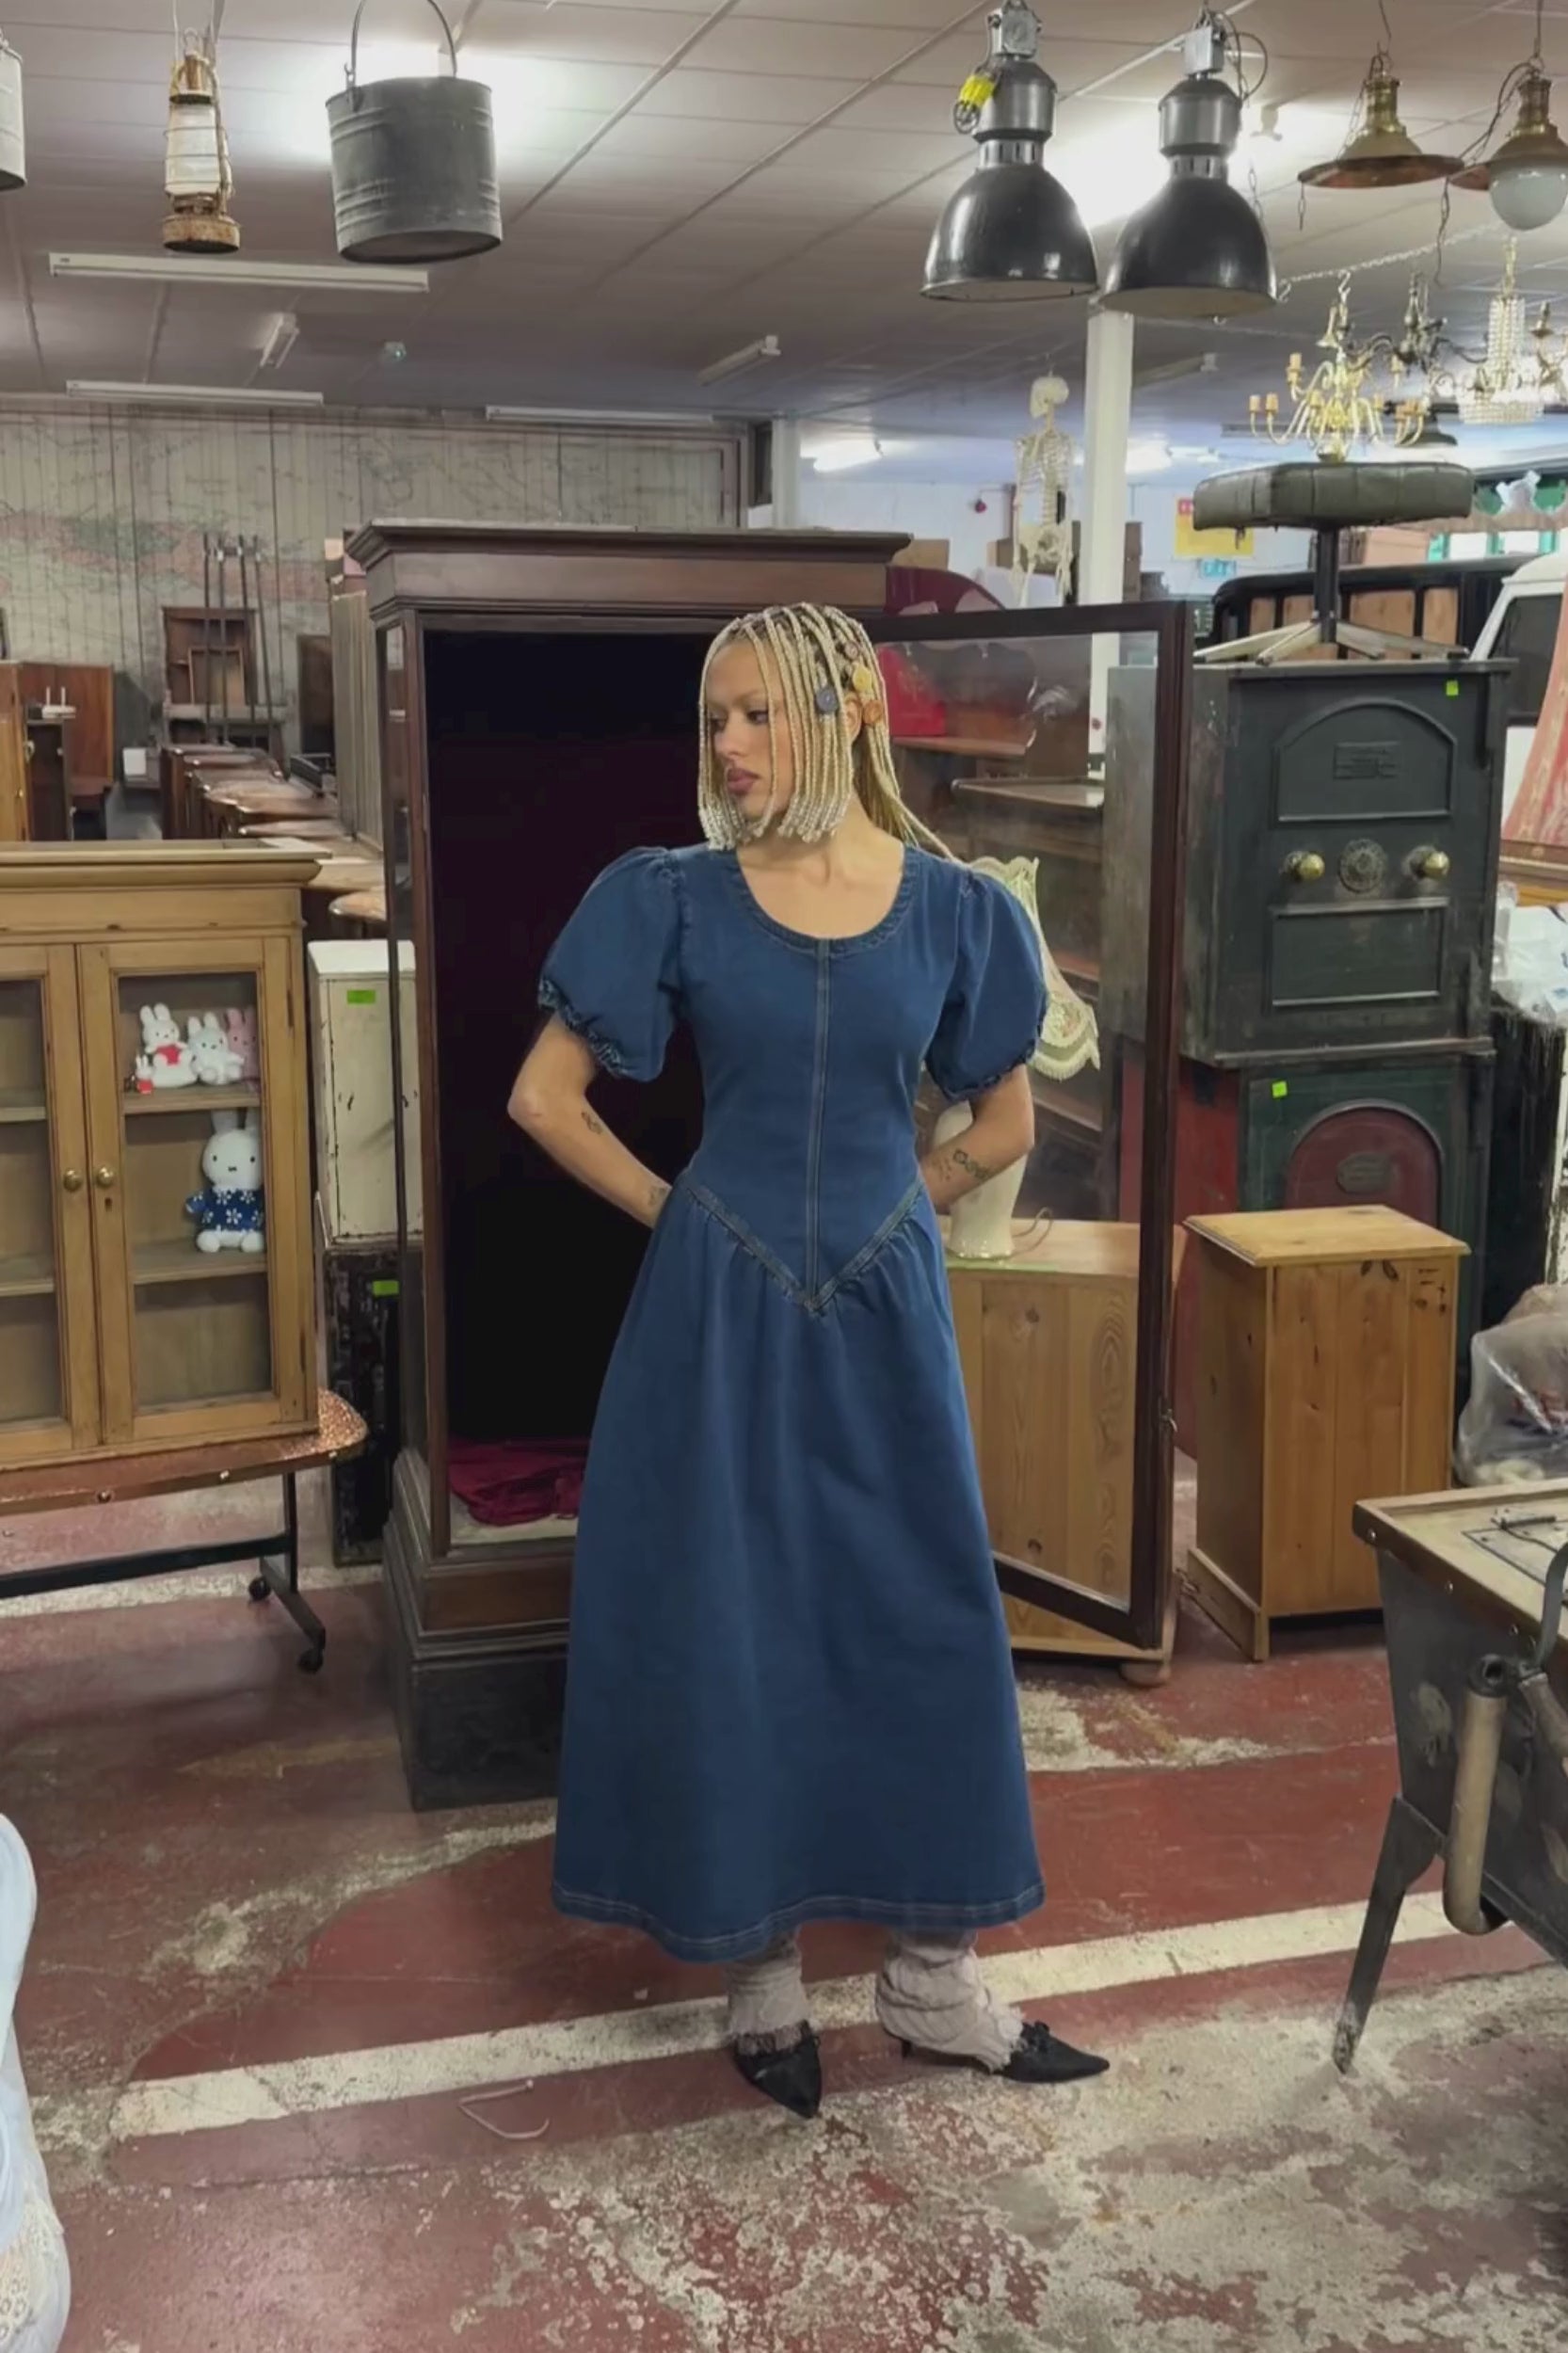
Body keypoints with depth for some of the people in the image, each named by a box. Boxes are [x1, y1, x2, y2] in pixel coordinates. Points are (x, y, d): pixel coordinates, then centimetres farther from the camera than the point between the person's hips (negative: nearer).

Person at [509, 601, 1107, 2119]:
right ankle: (757, 1970, 23)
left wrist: (887, 1209, 8)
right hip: (721, 1310, -1)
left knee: (919, 1620, 8)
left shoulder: (954, 909, 0)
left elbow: (1005, 1123, 11)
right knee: (726, 1627, 5)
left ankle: (932, 1978, 24)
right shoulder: (673, 899, -4)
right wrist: (674, 1212, -1)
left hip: (884, 1309, 2)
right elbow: (545, 1098, -1)